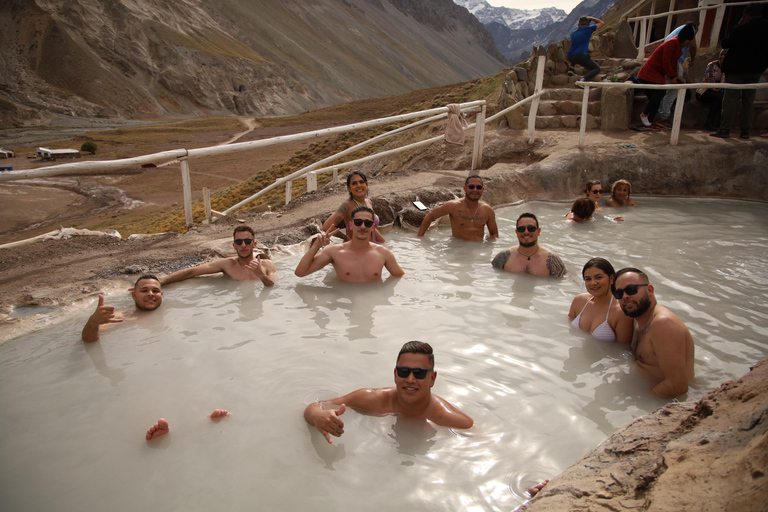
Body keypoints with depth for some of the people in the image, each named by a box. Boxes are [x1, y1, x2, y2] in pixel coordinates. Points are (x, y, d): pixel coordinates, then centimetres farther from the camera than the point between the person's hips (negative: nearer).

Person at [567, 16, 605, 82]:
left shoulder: (573, 33, 17)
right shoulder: (588, 29, 1)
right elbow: (602, 23, 13)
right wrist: (591, 18, 23)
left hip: (570, 57, 7)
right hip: (580, 56, -7)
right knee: (597, 69, 0)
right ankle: (583, 79, -26)